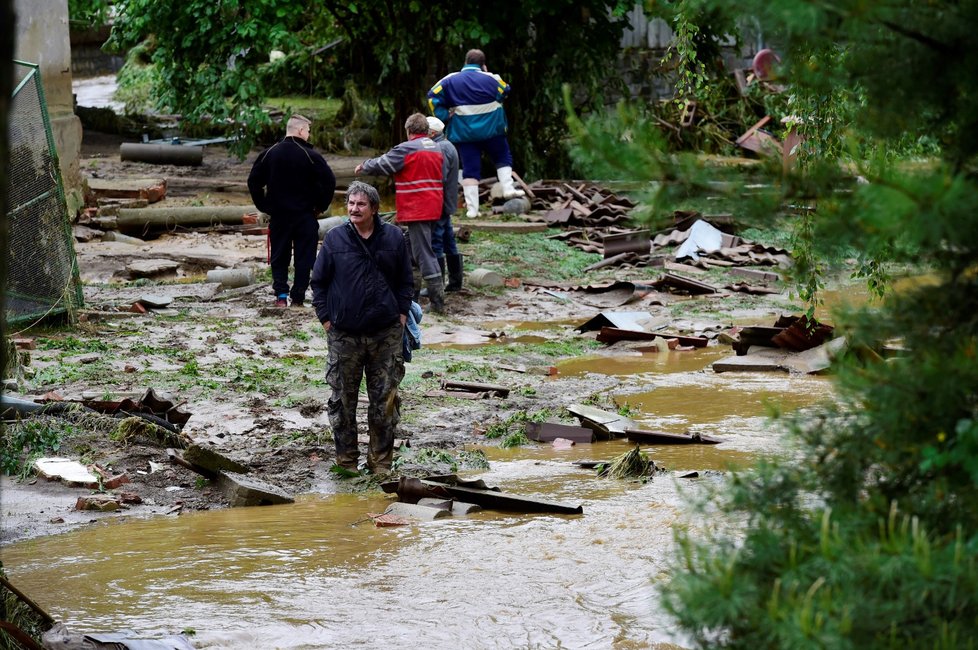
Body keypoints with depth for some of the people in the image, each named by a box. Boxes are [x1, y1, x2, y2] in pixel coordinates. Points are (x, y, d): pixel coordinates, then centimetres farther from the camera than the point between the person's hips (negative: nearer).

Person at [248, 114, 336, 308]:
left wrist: (264, 206, 10)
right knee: (304, 257, 5)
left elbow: (253, 181, 4)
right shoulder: (309, 155, -9)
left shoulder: (269, 154, 2)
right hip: (305, 216, -3)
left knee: (279, 257, 11)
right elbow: (329, 181, -13)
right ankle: (298, 298, 2)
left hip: (278, 215, 3)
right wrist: (321, 206, 0)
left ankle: (281, 294, -2)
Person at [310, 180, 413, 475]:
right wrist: (326, 319, 0)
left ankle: (381, 461, 15)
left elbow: (405, 281, 11)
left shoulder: (393, 238, 3)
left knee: (385, 400, 5)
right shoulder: (334, 239, 0)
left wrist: (401, 315, 1)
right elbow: (319, 282, 6)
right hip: (344, 336, -1)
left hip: (386, 334, 1)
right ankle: (346, 460, 15)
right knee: (343, 400, 4)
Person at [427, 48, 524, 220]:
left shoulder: (450, 80, 1)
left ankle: (472, 208, -3)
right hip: (491, 129, -1)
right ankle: (508, 188, 4)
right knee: (503, 158, 21)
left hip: (464, 133, 1)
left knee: (470, 168, 3)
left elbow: (433, 96, -4)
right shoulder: (490, 79, -3)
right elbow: (505, 92, 10)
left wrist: (443, 116, 0)